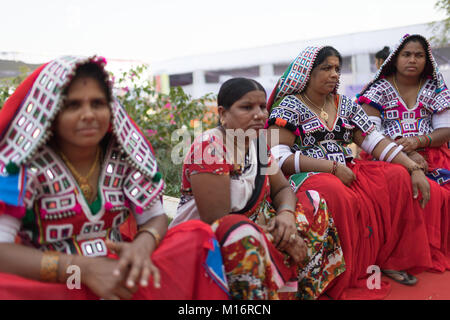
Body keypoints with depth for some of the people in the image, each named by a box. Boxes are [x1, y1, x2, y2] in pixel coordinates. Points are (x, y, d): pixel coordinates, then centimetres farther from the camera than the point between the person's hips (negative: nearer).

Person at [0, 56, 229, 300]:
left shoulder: (125, 156, -2)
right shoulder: (23, 165, -12)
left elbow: (155, 217, 1)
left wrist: (142, 245, -23)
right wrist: (84, 268, -30)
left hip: (117, 278, 4)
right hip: (47, 283, -3)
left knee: (197, 236, -15)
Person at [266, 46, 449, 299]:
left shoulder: (345, 105, 17)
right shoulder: (289, 106, -1)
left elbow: (375, 141, 10)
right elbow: (278, 156, -14)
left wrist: (415, 168, -5)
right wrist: (332, 168, -18)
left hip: (347, 172, 6)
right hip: (307, 176, -6)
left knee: (399, 177, -13)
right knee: (335, 194, -37)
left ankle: (390, 259, -5)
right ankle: (342, 279, -20)